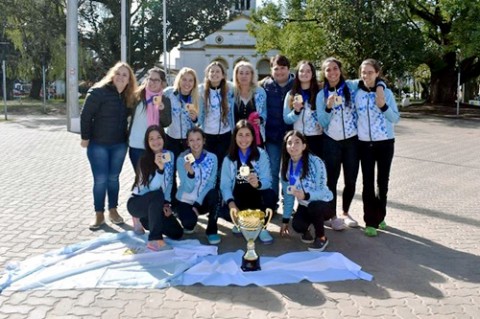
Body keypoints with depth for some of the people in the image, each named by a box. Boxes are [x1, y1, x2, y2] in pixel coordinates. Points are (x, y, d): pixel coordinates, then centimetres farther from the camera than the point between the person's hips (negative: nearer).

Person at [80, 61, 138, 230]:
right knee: (100, 180, -1)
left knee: (113, 178, 13)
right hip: (98, 144, -4)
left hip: (119, 144, 5)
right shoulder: (98, 91, -13)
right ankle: (99, 214, 11)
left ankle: (113, 210, 25)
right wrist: (85, 137, -11)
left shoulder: (129, 96, 4)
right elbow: (86, 115, -12)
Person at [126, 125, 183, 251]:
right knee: (158, 195, -39)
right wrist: (160, 168, -46)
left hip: (156, 204, 6)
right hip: (137, 202, -6)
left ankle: (144, 220, 19)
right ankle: (155, 239, -32)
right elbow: (153, 187, -30)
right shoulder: (144, 160, -19)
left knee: (177, 233, -4)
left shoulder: (170, 155, -3)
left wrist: (166, 203, -3)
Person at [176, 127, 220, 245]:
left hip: (203, 200, 1)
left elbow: (211, 184, -9)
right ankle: (189, 224, 11)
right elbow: (188, 188, -19)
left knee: (213, 193, -32)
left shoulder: (212, 158, -9)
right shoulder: (181, 159, -14)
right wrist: (190, 173, -40)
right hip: (185, 200, -1)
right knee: (190, 221, -31)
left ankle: (212, 231, -14)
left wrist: (197, 204, -19)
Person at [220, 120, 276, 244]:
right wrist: (230, 202, -25)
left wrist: (258, 184, -39)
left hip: (257, 199, -1)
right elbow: (225, 185, -5)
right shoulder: (229, 158, 3)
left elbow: (267, 181, -14)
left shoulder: (261, 155, -3)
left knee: (270, 195, -34)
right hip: (238, 201, 1)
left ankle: (261, 228, -4)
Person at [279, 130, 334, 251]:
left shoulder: (315, 162, -22)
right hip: (304, 206, 4)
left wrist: (305, 196, -45)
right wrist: (285, 220, 2)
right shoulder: (286, 165, -6)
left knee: (313, 206, -37)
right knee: (297, 226, -26)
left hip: (323, 204, -4)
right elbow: (287, 195, 0)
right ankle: (306, 231, 13)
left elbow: (322, 191, -25)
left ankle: (321, 237, -9)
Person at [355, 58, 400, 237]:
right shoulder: (356, 93, -1)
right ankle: (370, 221, 6)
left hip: (385, 142, 0)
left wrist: (383, 106, -20)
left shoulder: (386, 92, -5)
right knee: (368, 182, -1)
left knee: (383, 181, 10)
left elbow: (395, 119, -7)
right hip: (365, 143, 0)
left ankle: (380, 216, 26)